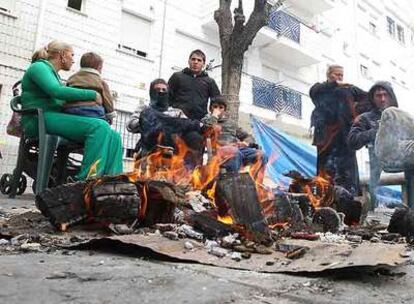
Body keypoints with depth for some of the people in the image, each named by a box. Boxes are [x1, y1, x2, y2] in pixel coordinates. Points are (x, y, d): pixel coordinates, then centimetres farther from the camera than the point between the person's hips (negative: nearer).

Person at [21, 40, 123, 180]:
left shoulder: (54, 74, 31)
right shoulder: (39, 67, 3)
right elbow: (56, 91, -16)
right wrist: (92, 94, -11)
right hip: (40, 120, -8)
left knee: (113, 136, -10)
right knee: (99, 126, -31)